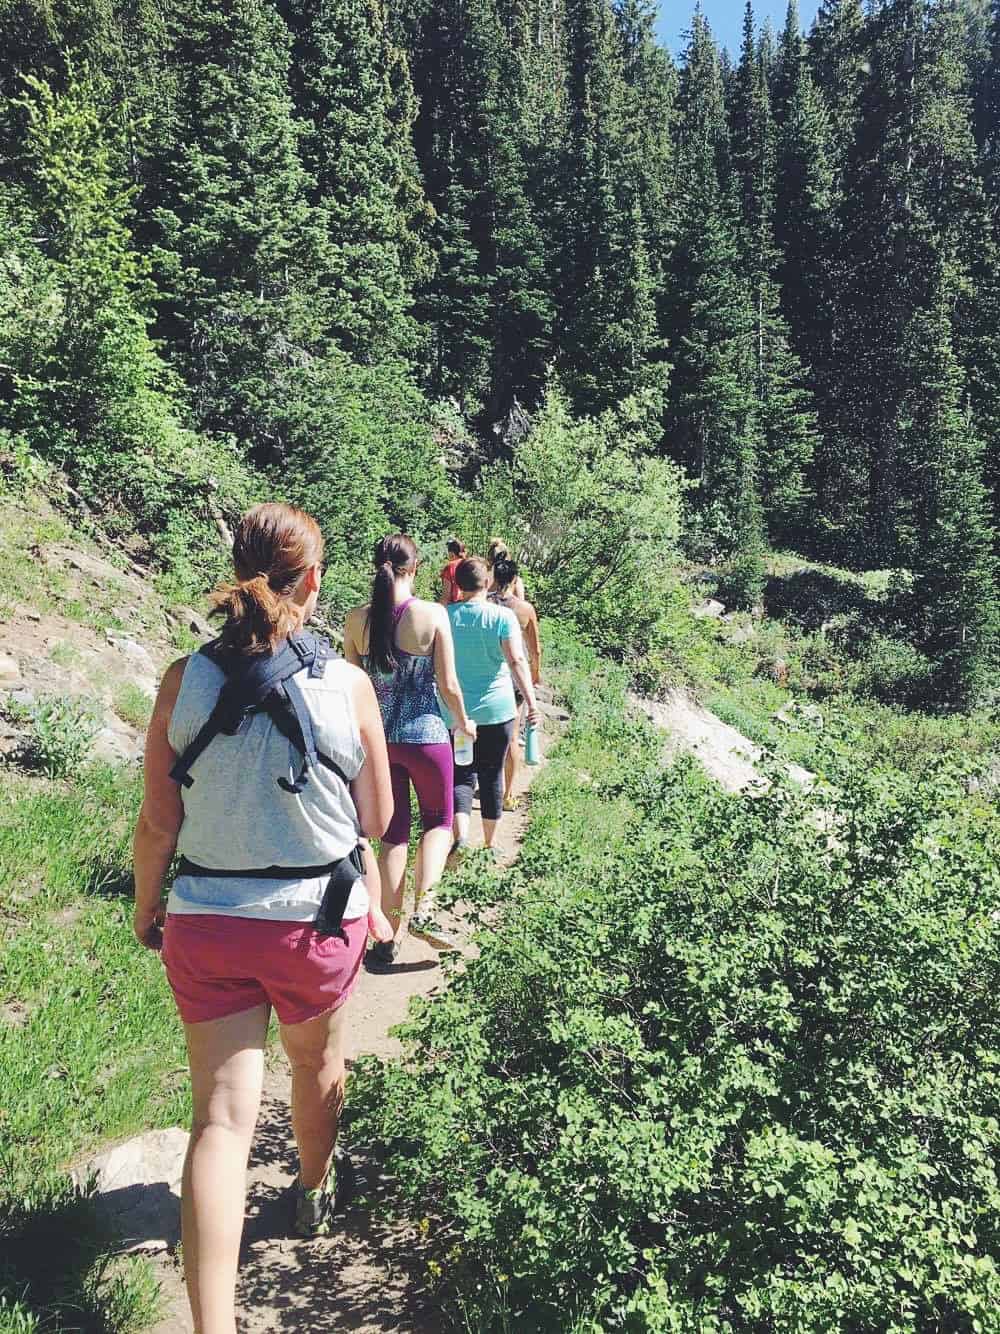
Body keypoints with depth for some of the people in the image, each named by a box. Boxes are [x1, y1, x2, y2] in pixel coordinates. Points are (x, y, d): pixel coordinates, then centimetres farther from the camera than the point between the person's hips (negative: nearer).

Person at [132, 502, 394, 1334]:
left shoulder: (184, 680, -10)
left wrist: (145, 906, 12)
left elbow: (159, 821, -4)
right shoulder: (348, 684, -14)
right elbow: (377, 820, -5)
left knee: (223, 1112, 9)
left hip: (205, 921, 1)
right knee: (316, 1061, 27)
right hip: (319, 919, 0)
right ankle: (316, 1193, 53)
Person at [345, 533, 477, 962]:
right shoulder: (432, 614, -12)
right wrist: (464, 722, 9)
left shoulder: (357, 619, -2)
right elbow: (448, 685, -10)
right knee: (439, 821, 19)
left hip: (378, 738, 3)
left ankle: (390, 934, 19)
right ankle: (422, 909, 2)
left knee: (393, 834, 15)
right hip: (425, 736, -3)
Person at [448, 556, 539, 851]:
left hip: (455, 712, 1)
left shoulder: (445, 616, -2)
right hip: (497, 710, -1)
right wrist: (531, 700, -21)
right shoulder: (503, 616, -8)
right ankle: (490, 844, 23)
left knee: (460, 775, 7)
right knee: (492, 776, 13)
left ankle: (460, 837, -15)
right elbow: (516, 661, -18)